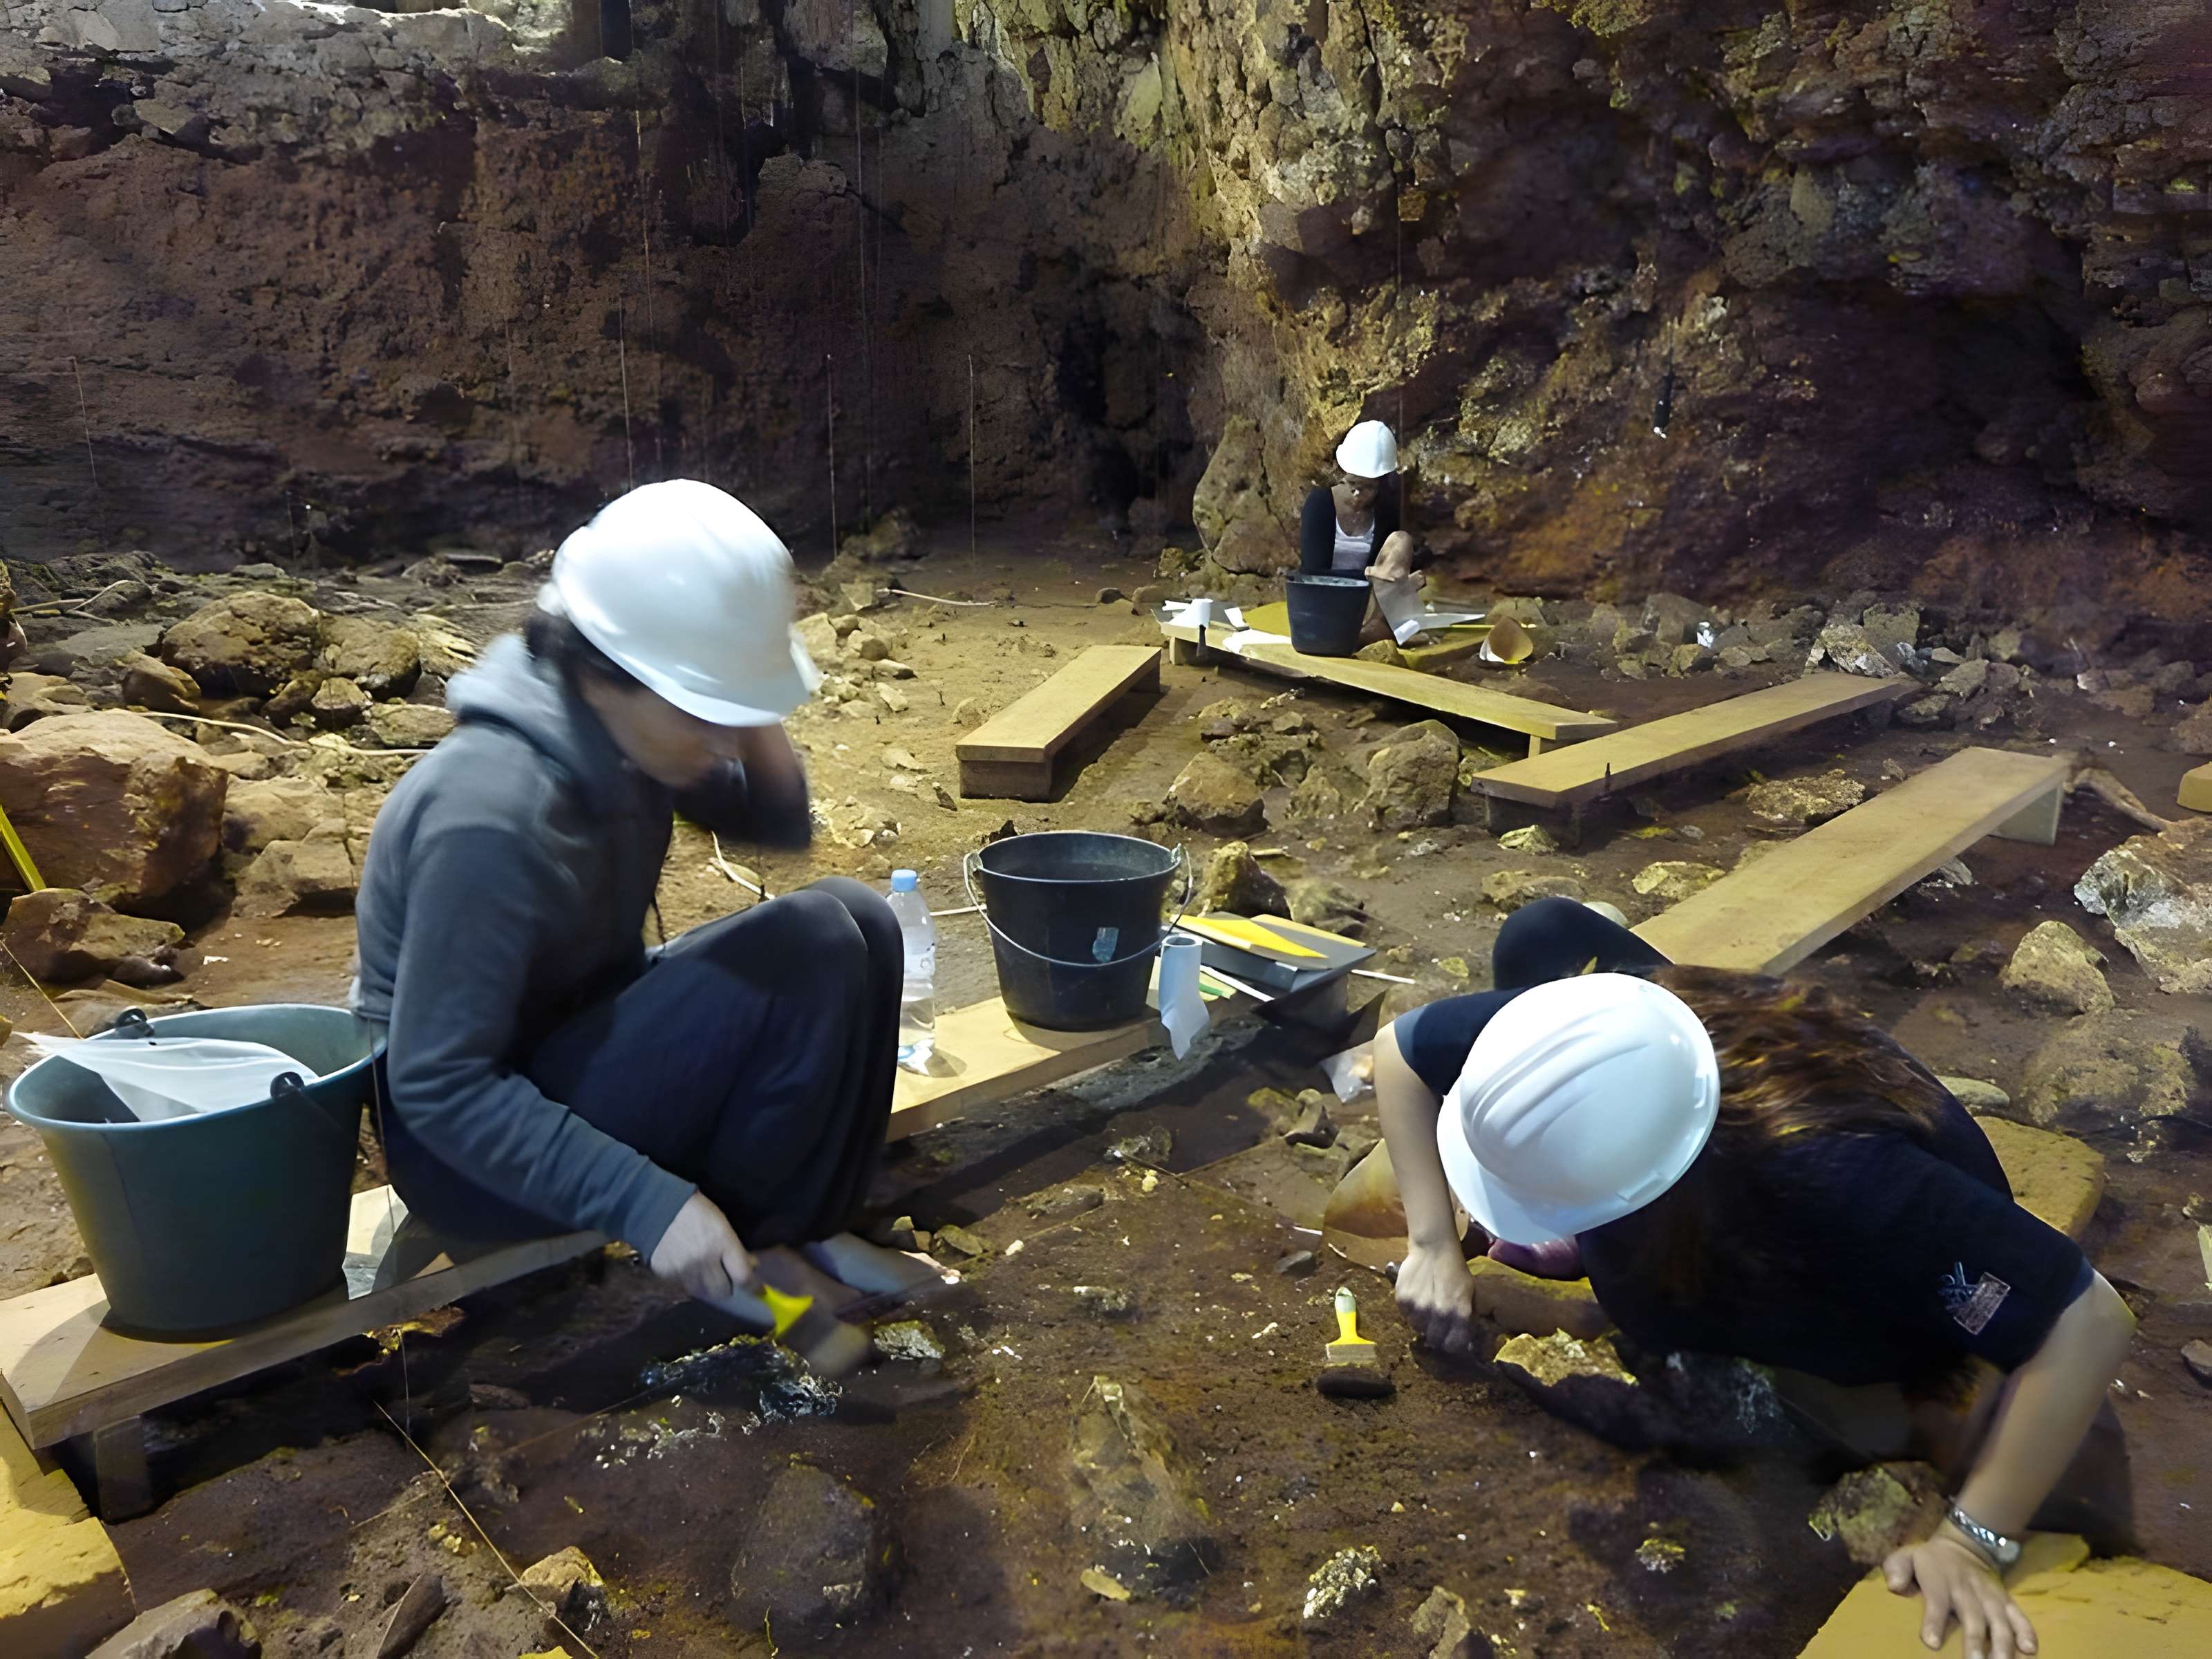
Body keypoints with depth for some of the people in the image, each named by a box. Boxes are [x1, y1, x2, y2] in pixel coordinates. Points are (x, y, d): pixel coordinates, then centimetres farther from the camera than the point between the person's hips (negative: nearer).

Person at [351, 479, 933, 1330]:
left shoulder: (624, 731, -7)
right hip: (471, 1149, -8)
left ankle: (803, 1228, 1)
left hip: (584, 1039, 8)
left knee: (857, 922, -5)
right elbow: (440, 1087, -27)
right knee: (808, 949, -24)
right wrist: (649, 1202, -30)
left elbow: (778, 825, 8)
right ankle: (747, 1244, -4)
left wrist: (759, 733, -13)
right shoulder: (491, 813, -31)